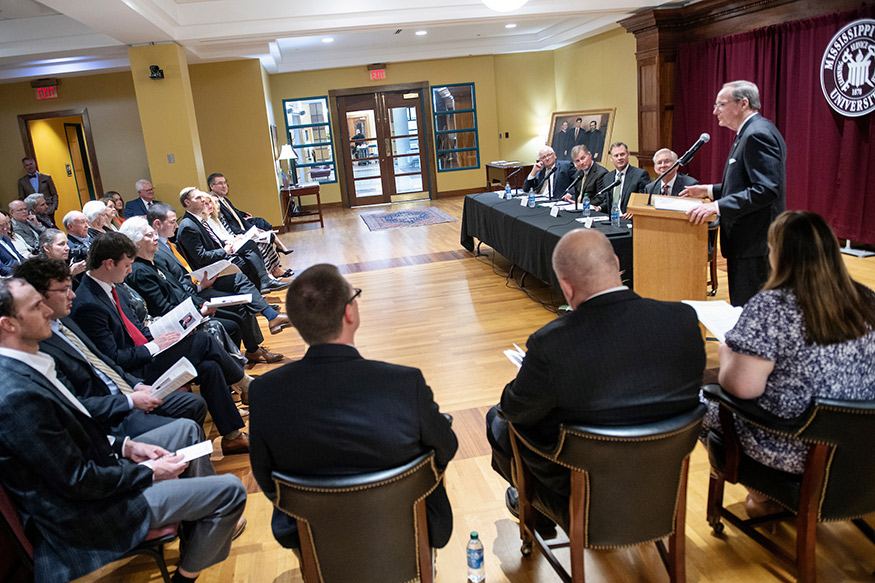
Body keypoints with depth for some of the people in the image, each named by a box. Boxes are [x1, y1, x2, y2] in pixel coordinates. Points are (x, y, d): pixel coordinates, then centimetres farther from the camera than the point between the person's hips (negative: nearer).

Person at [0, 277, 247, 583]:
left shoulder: (25, 367, 0)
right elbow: (78, 481, -26)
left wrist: (125, 445, 3)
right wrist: (149, 472, -14)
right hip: (88, 513, -10)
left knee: (184, 429, 20)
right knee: (231, 490, -9)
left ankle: (208, 520, 31)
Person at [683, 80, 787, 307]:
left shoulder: (757, 134, -16)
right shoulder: (751, 132, 18)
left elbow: (766, 189, -25)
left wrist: (718, 206, -27)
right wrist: (710, 190, 17)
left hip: (754, 243, -11)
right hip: (749, 240, 11)